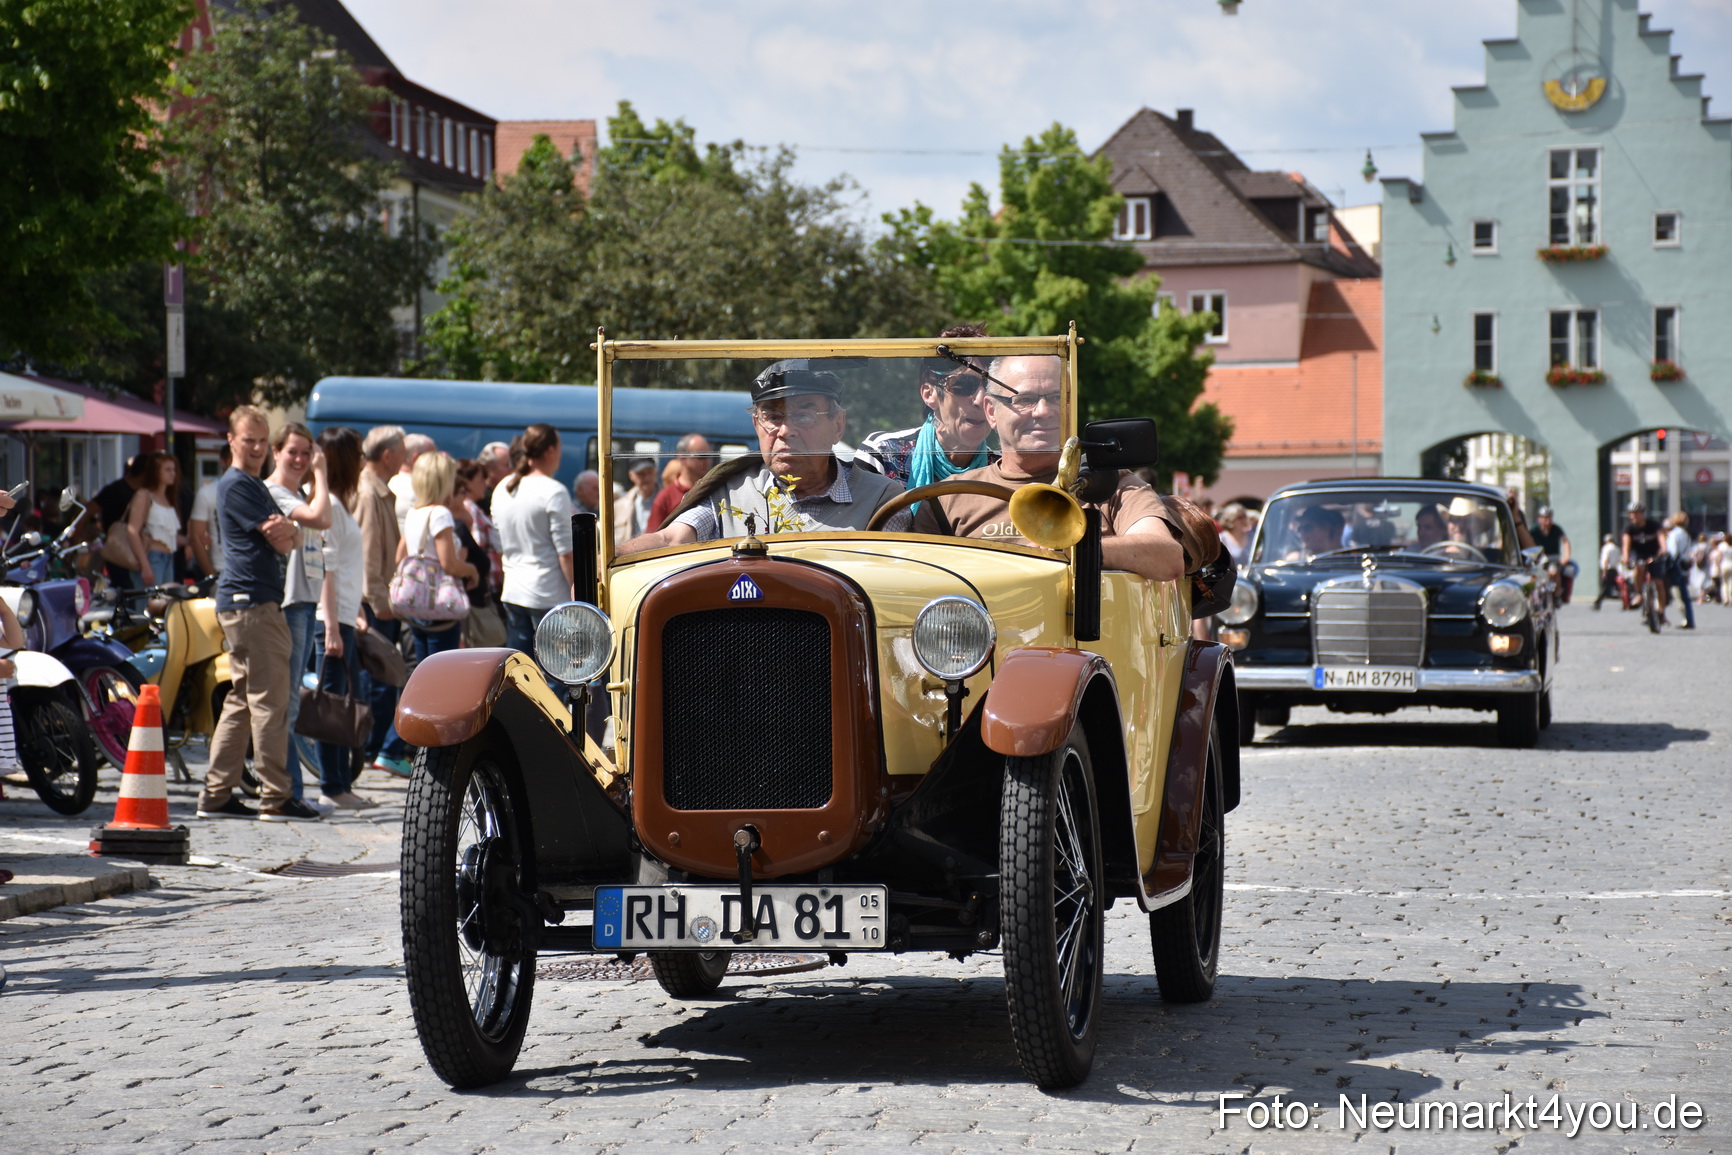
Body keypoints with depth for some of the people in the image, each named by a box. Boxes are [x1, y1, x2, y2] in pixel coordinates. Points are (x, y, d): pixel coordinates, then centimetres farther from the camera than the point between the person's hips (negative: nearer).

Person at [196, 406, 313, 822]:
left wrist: (283, 527, -11)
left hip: (240, 602, 10)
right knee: (270, 698, -9)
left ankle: (217, 794, 12)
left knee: (241, 699, 11)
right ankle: (275, 798, -8)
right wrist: (280, 529, 5)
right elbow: (279, 542, -14)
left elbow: (288, 538, 9)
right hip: (252, 600, -10)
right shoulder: (237, 485, -10)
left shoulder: (254, 485, 21)